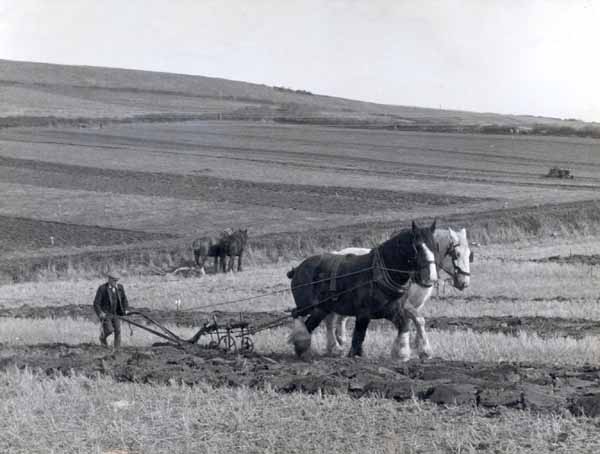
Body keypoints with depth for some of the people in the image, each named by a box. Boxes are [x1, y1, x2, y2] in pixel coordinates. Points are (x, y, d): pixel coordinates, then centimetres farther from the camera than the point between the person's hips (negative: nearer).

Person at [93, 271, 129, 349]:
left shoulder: (120, 288, 2)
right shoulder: (102, 289, -12)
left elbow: (124, 299, 16)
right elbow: (96, 303, -12)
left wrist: (126, 309, 2)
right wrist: (100, 313, -25)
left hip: (116, 314, 4)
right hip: (105, 314, -4)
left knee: (118, 331, -6)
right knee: (109, 330, -16)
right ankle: (102, 337, 17)